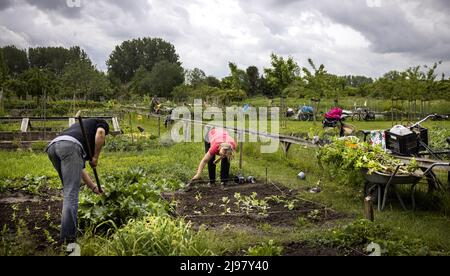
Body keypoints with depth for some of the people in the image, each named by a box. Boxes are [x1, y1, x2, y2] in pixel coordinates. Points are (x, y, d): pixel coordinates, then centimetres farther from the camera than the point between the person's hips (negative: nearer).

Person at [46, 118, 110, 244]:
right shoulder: (102, 124, 28)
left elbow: (80, 168, 41)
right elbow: (100, 133, -1)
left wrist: (93, 187, 44)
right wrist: (96, 157, 6)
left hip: (52, 147, 7)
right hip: (69, 146, -7)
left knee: (69, 190, 22)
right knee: (71, 193, -8)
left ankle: (71, 228, 25)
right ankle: (67, 237, -11)